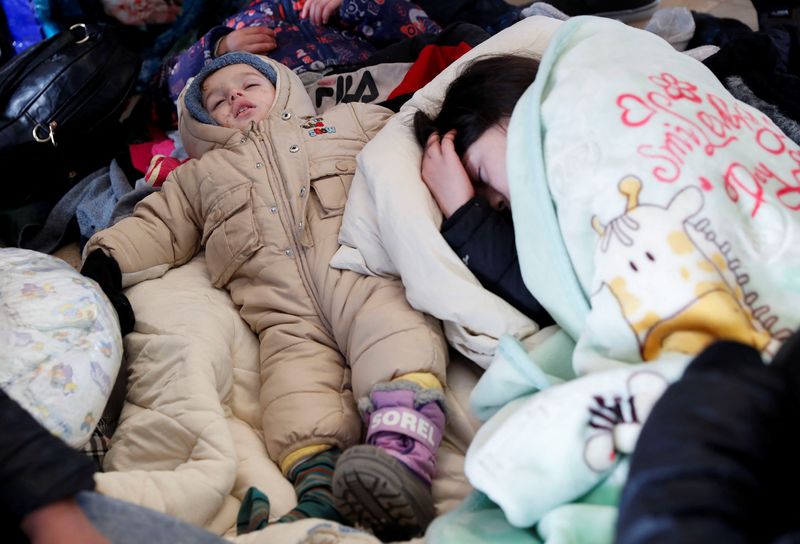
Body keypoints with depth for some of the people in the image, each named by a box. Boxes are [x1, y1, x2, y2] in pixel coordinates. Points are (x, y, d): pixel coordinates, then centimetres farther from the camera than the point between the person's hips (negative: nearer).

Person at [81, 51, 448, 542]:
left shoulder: (351, 120, 35)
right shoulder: (202, 175, 41)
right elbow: (156, 228, 36)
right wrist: (105, 262, 17)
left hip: (362, 266, -1)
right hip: (285, 312, 2)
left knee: (392, 324, -34)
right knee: (295, 373, -29)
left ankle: (404, 457, -56)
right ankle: (318, 496, -51)